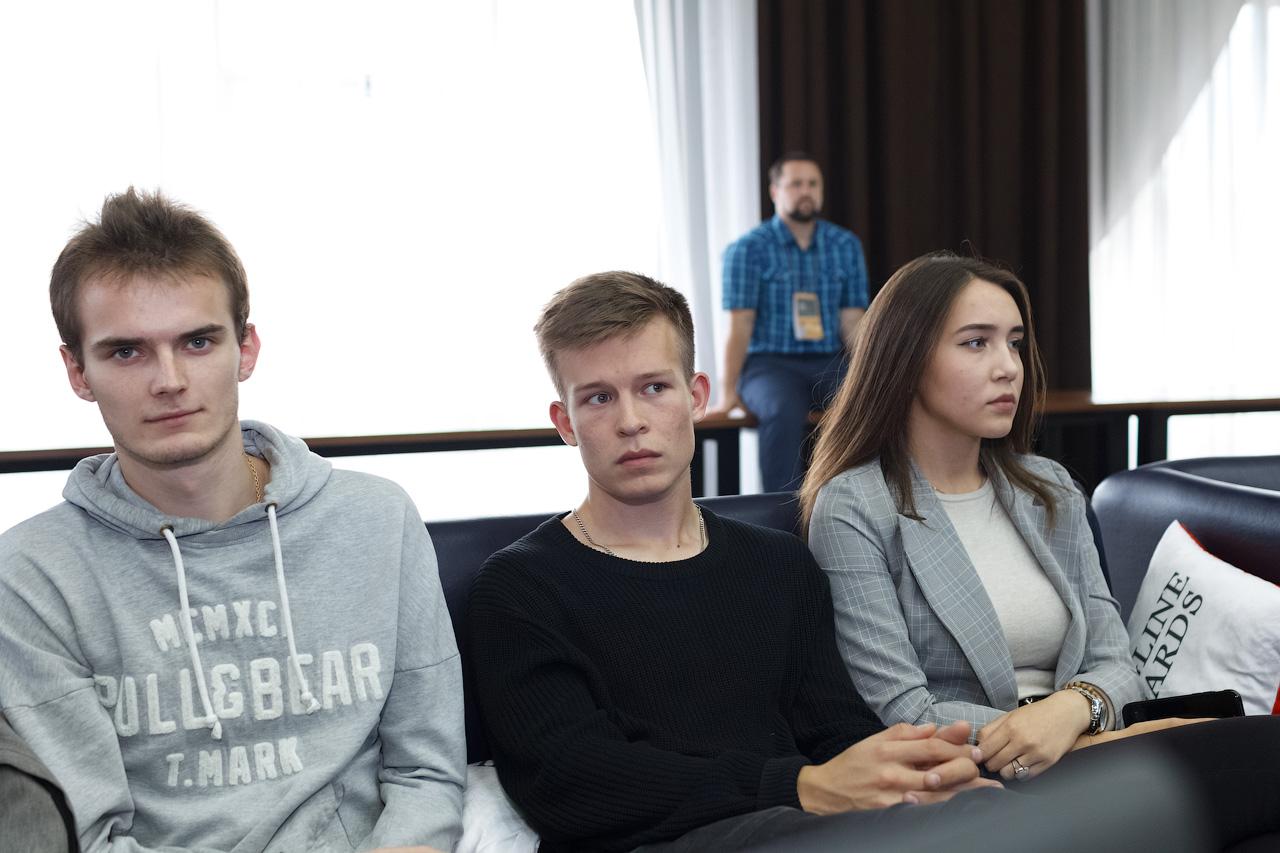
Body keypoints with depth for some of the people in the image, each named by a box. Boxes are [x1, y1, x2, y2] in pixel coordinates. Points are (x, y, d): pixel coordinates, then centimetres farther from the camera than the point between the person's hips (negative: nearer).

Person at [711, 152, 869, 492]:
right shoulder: (749, 248, -1)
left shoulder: (846, 246, 10)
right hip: (769, 364, -3)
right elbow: (740, 326, -5)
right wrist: (728, 392, -12)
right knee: (785, 412, -37)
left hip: (830, 364, 4)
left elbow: (852, 321, 7)